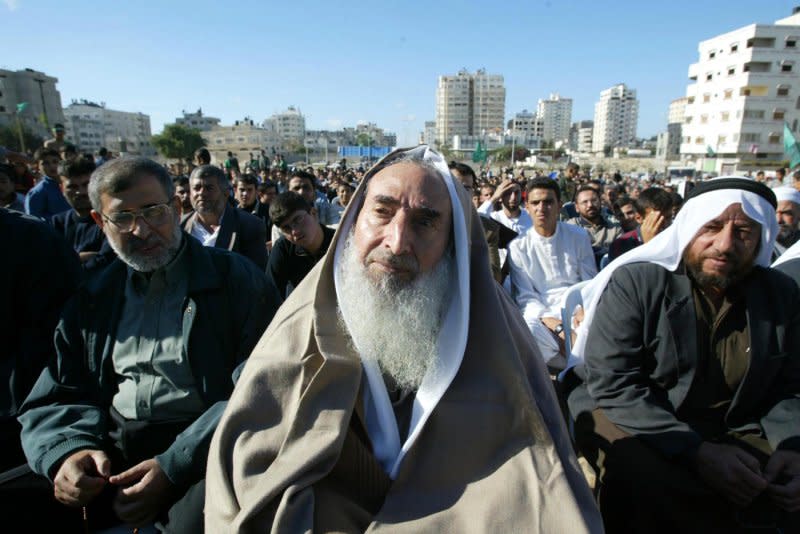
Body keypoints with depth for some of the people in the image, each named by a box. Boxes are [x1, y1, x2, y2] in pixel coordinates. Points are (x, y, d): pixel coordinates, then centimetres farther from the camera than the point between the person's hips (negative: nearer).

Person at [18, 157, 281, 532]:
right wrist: (68, 450, -8)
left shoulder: (237, 280, -3)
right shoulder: (92, 298, 12)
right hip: (105, 456, 5)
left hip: (198, 454, -4)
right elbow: (55, 397, 14)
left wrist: (174, 466, -17)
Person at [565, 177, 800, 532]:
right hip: (625, 414, -4)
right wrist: (697, 451, -28)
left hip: (734, 430, 5)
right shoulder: (635, 281, -14)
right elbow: (612, 384, -20)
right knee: (645, 476, -34)